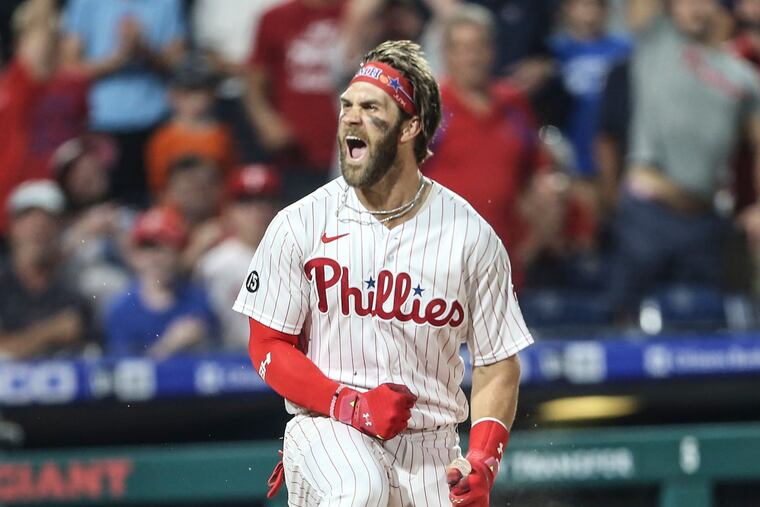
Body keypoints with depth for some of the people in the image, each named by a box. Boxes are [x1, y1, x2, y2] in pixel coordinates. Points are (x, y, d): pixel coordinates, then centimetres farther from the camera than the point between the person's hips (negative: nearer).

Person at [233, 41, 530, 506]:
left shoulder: (471, 235, -1)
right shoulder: (298, 226, -3)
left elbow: (497, 363, 4)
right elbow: (269, 346, 0)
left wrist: (483, 461, -12)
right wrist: (352, 406, -15)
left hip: (429, 449, 2)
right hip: (326, 427, -2)